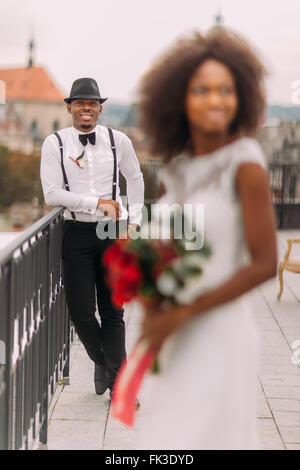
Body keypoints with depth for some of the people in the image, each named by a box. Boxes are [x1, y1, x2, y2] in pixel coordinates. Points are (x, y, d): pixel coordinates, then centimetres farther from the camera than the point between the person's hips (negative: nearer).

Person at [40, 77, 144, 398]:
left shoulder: (118, 141, 3)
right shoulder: (55, 144, -2)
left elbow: (135, 179, 19)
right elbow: (52, 193, -9)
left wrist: (134, 220, 13)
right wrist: (98, 203, -15)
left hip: (114, 232, 1)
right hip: (77, 233, -1)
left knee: (112, 311, 3)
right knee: (81, 311, -1)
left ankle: (117, 383, 12)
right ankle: (101, 361, 28)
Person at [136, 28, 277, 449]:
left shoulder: (246, 163, -15)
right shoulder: (177, 170, 5)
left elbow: (265, 263, -17)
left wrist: (182, 314, -18)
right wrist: (153, 310, -4)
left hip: (219, 337, -7)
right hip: (179, 340, 7)